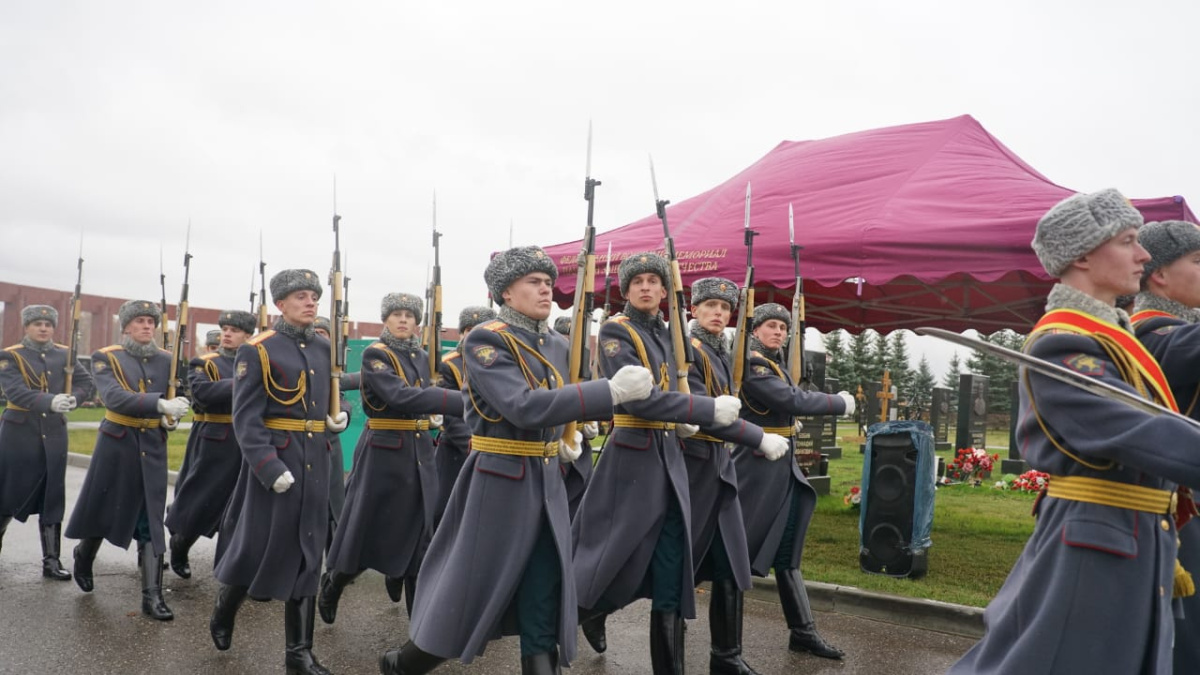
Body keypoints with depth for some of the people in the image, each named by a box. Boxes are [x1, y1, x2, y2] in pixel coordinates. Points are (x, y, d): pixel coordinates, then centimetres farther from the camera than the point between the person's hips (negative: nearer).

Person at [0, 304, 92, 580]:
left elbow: (86, 382, 6)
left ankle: (51, 561, 9)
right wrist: (51, 401, -35)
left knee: (52, 500, 4)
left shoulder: (64, 355, 7)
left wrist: (71, 399, -15)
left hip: (54, 434, 3)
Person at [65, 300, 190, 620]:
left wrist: (172, 417, -7)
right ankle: (83, 558, 46)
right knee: (101, 510, 15)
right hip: (116, 444, -2)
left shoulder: (167, 360, 4)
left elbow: (180, 394, 16)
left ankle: (152, 595, -1)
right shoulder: (106, 358, -7)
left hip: (153, 447, 2)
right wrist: (160, 404, -37)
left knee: (151, 521, -2)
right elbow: (114, 398, -24)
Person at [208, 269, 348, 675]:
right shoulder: (257, 351, -8)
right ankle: (222, 614, 36)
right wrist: (270, 468, -23)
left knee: (307, 553, 6)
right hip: (274, 463, -5)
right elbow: (246, 419, -14)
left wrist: (337, 416, 3)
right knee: (259, 547, 4)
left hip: (315, 463, 5)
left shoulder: (324, 349, 9)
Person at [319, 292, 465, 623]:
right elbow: (400, 397, -29)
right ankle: (331, 586, 30)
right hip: (383, 453, -6)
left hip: (420, 453, 6)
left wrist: (433, 417, 3)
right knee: (367, 530, 3)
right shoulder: (374, 355, -12)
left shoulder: (422, 357, 10)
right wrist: (461, 399, -37)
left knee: (419, 533, 9)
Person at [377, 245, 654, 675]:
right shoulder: (485, 342, -15)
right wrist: (612, 390, -34)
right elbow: (525, 409, -30)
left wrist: (567, 438, 5)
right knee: (468, 588, 7)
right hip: (498, 483, -6)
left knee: (545, 593, 7)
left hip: (547, 483, 7)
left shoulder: (556, 346, 9)